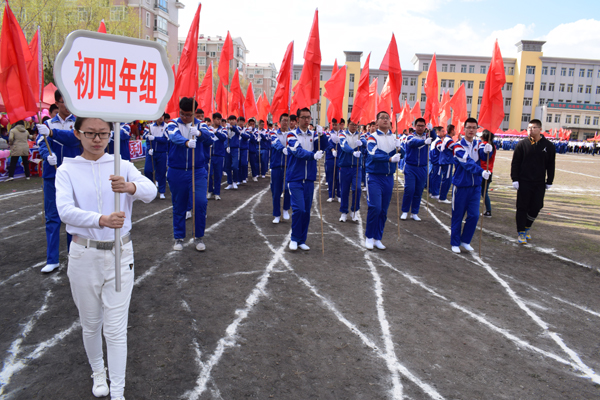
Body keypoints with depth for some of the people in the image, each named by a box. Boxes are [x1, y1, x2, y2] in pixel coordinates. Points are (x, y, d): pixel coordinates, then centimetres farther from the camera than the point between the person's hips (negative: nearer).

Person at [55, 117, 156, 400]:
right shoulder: (67, 170, -2)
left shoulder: (123, 166, 0)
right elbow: (65, 210, -20)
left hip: (120, 253, 0)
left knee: (116, 329, 2)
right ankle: (98, 371, 44)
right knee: (91, 324, 17)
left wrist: (130, 186, -42)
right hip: (84, 255, 1)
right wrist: (101, 220, -38)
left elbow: (151, 191, -19)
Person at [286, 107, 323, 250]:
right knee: (298, 209, -12)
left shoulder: (313, 135, 8)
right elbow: (298, 152, -21)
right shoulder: (292, 135, -4)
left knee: (306, 210, 7)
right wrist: (313, 155, -37)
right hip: (295, 178, -4)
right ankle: (294, 239, 7)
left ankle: (302, 240, 19)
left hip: (309, 179, 4)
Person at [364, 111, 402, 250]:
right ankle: (369, 237, 6)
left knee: (384, 210, 7)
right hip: (375, 177, -5)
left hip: (389, 177, 5)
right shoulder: (373, 137, -6)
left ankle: (377, 238, 19)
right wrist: (390, 158, -36)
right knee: (375, 207, -12)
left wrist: (399, 148, -18)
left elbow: (400, 155, 3)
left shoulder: (394, 137, 9)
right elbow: (373, 155, -23)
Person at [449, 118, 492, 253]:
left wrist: (487, 150, -41)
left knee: (474, 216, 1)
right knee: (457, 216, 5)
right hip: (461, 186, -4)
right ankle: (455, 243, 20)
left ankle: (465, 241, 19)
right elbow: (467, 162, -26)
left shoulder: (478, 144, 6)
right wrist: (481, 171, -41)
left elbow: (483, 153, -17)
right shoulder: (458, 146, -10)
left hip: (475, 187, 4)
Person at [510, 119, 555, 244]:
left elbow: (551, 166, 9)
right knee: (522, 208, 1)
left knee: (536, 207, 5)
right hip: (524, 183, -2)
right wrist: (515, 179, -6)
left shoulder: (548, 146, 3)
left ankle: (527, 227, 27)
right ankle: (521, 232, 11)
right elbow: (515, 163, 0)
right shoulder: (522, 144, -1)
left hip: (539, 184, 2)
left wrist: (549, 182, 7)